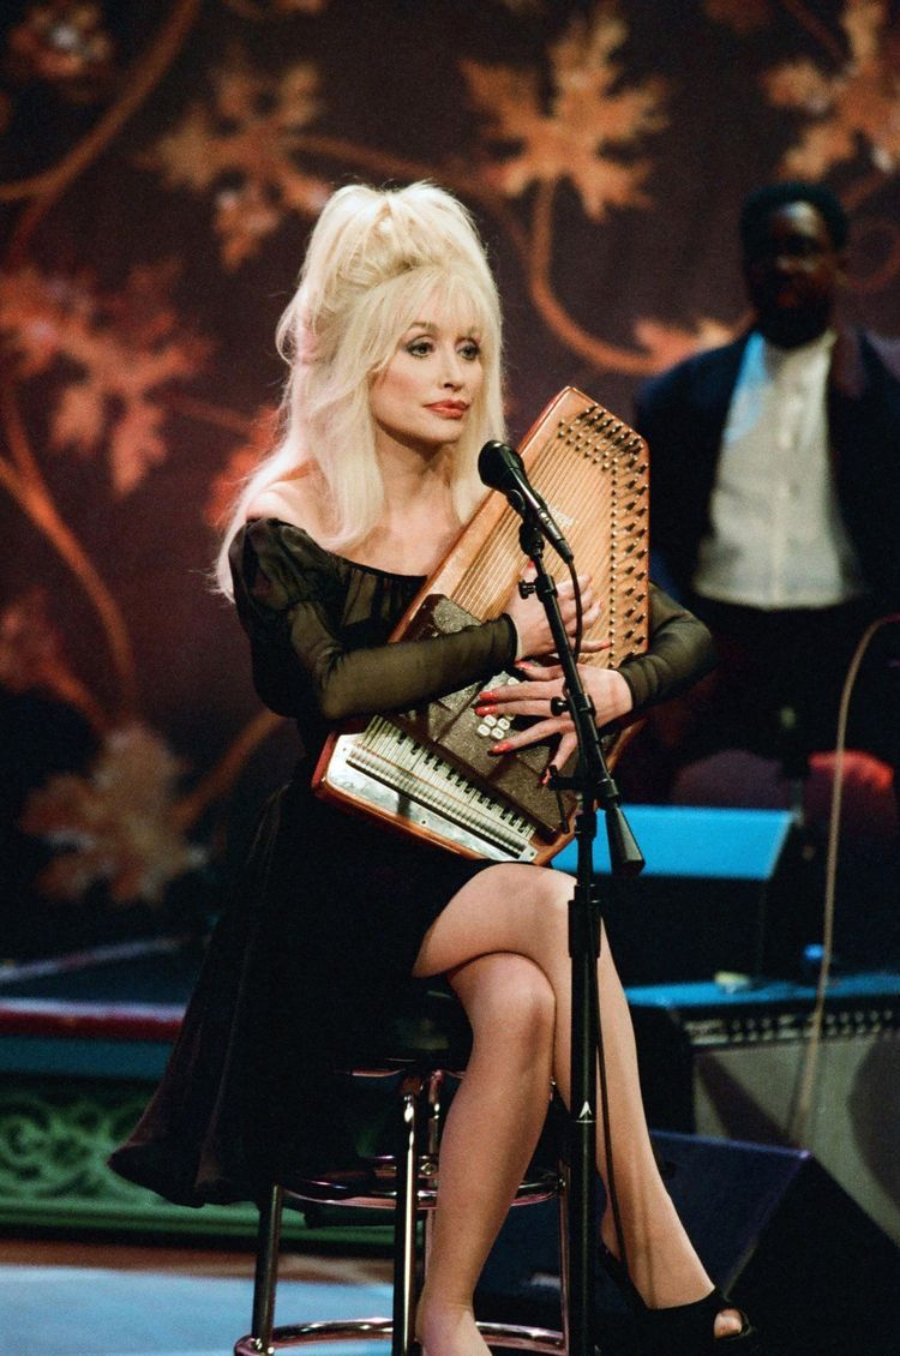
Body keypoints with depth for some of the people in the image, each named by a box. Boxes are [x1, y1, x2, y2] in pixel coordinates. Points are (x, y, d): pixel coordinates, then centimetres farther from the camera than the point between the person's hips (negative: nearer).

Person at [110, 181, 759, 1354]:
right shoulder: (285, 530, -2)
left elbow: (688, 637, 7)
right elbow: (332, 686, -21)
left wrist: (611, 687, -14)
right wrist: (511, 636, -17)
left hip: (486, 855, 3)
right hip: (348, 874, -3)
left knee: (522, 1004, -32)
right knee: (555, 910, -32)